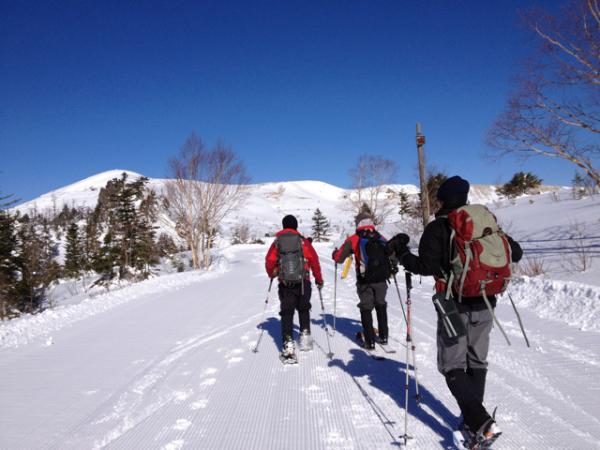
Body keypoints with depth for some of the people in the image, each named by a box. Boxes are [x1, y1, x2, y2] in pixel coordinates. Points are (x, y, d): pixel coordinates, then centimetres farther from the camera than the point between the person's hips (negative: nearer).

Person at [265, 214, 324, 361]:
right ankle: (305, 335, 18)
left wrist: (272, 275, 26)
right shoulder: (303, 241, 2)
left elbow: (269, 262, 5)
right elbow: (314, 261, 1)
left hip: (285, 283, 0)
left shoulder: (277, 242, 5)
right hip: (303, 282, 0)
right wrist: (319, 279, 12)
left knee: (286, 312, 2)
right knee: (303, 309, 22)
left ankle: (288, 344, -8)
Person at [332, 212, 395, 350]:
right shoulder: (381, 238, 7)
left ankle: (370, 341, 6)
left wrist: (335, 253, 21)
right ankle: (383, 336, 27)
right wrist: (392, 268, 34)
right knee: (381, 305, 22)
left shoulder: (354, 240, -3)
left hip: (365, 281, -3)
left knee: (366, 308, 9)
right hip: (381, 280, 3)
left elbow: (339, 258, -2)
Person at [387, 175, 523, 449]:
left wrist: (400, 253, -6)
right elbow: (515, 253, 12)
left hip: (456, 305, -5)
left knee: (453, 366, 3)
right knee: (477, 361, 18)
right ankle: (473, 420, 27)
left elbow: (427, 266, -19)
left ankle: (482, 424, -10)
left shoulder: (438, 228, -10)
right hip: (485, 304, 6)